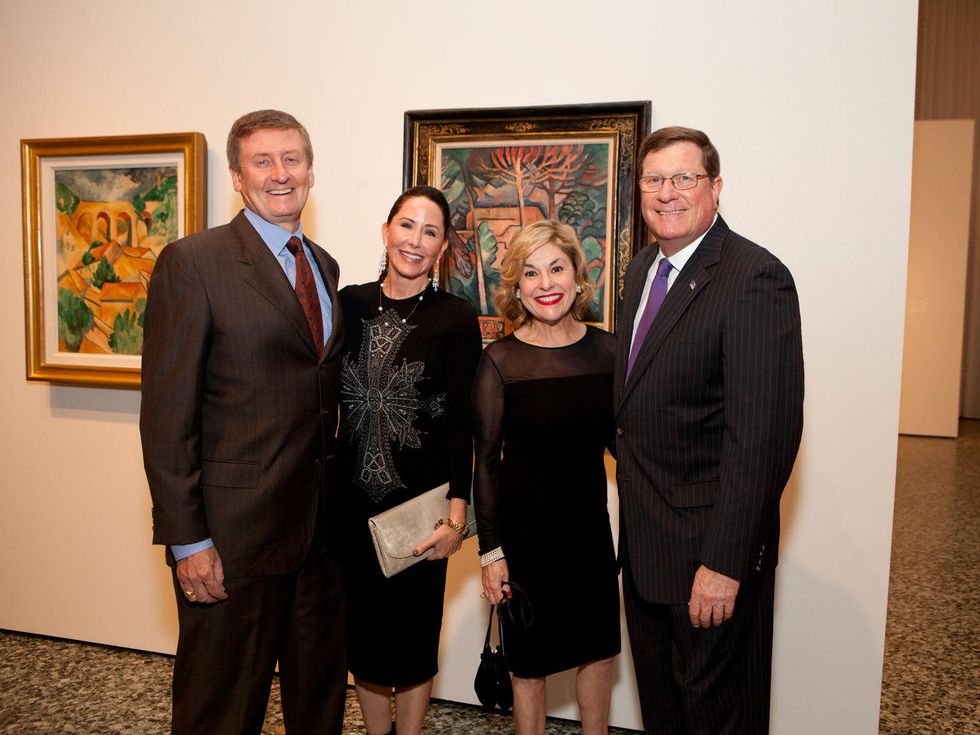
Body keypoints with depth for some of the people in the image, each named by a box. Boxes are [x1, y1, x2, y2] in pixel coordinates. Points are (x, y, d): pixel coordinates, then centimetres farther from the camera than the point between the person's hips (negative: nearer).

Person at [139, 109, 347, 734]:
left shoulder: (324, 265, 11)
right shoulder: (192, 262, -9)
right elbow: (166, 414, -12)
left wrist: (339, 486, 8)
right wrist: (187, 541, -15)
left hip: (322, 524, 6)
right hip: (235, 531, -6)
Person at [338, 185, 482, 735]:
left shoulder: (456, 317, -7)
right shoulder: (351, 304, 3)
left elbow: (462, 423, -9)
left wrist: (456, 514, -14)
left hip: (420, 502, -3)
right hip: (355, 498, 3)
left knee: (413, 631, 13)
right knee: (362, 627, 16)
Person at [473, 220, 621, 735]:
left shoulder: (606, 349, -3)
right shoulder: (500, 360, -11)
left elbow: (619, 439, 7)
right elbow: (485, 461, -8)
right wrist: (491, 552, -8)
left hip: (589, 522, 4)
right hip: (524, 526, -3)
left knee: (599, 646, 19)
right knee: (530, 658, 13)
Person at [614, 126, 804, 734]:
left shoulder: (756, 278, -18)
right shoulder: (642, 268, 9)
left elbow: (764, 433, -23)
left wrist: (724, 562, -24)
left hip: (709, 546, -7)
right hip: (643, 540, 8)